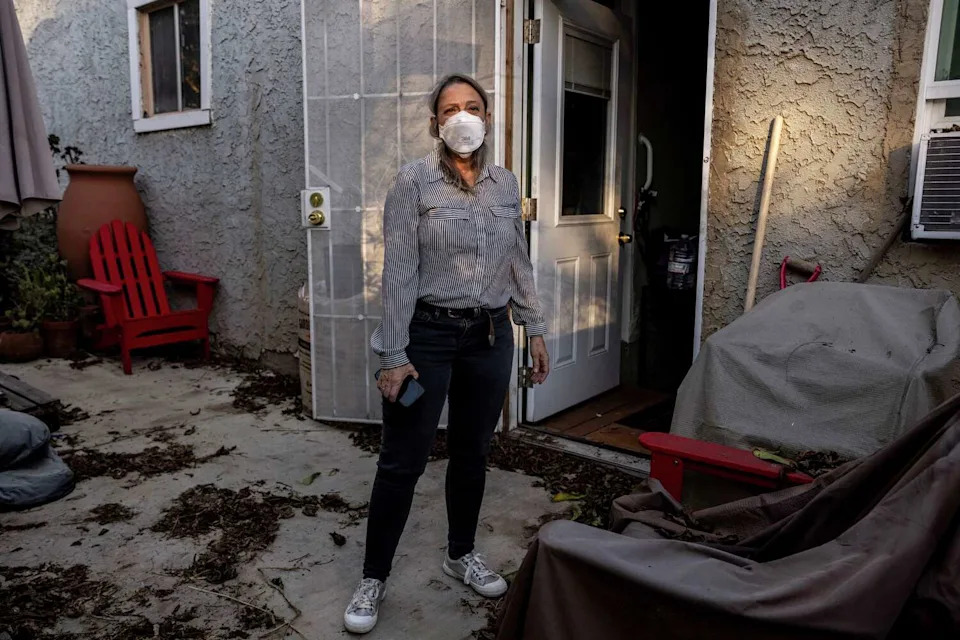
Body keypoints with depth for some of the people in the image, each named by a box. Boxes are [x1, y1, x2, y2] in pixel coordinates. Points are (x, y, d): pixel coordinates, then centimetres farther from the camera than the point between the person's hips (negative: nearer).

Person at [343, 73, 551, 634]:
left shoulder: (506, 183, 7)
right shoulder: (415, 181, -9)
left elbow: (519, 262, 14)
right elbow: (399, 272, -12)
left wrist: (535, 328, 11)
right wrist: (394, 355, -15)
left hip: (490, 336, 5)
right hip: (428, 334, -5)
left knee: (473, 453, 16)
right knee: (402, 462, 3)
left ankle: (462, 554, 37)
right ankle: (374, 577, 20)